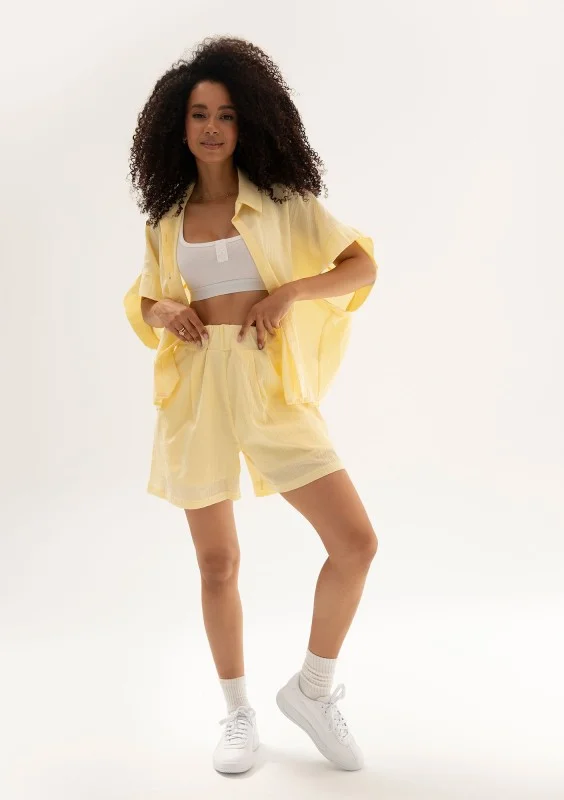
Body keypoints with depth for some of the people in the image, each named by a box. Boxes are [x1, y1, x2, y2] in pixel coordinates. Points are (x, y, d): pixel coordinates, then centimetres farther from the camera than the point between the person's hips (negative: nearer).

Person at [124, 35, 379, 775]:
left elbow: (364, 266, 3)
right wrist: (165, 312, -4)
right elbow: (143, 301, 20)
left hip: (270, 386, -1)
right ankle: (239, 716, 27)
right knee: (217, 564, 7)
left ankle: (312, 690, 16)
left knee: (356, 543, -9)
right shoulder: (166, 219, 10)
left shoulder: (282, 200, 4)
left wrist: (291, 292, -12)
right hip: (193, 390, 2)